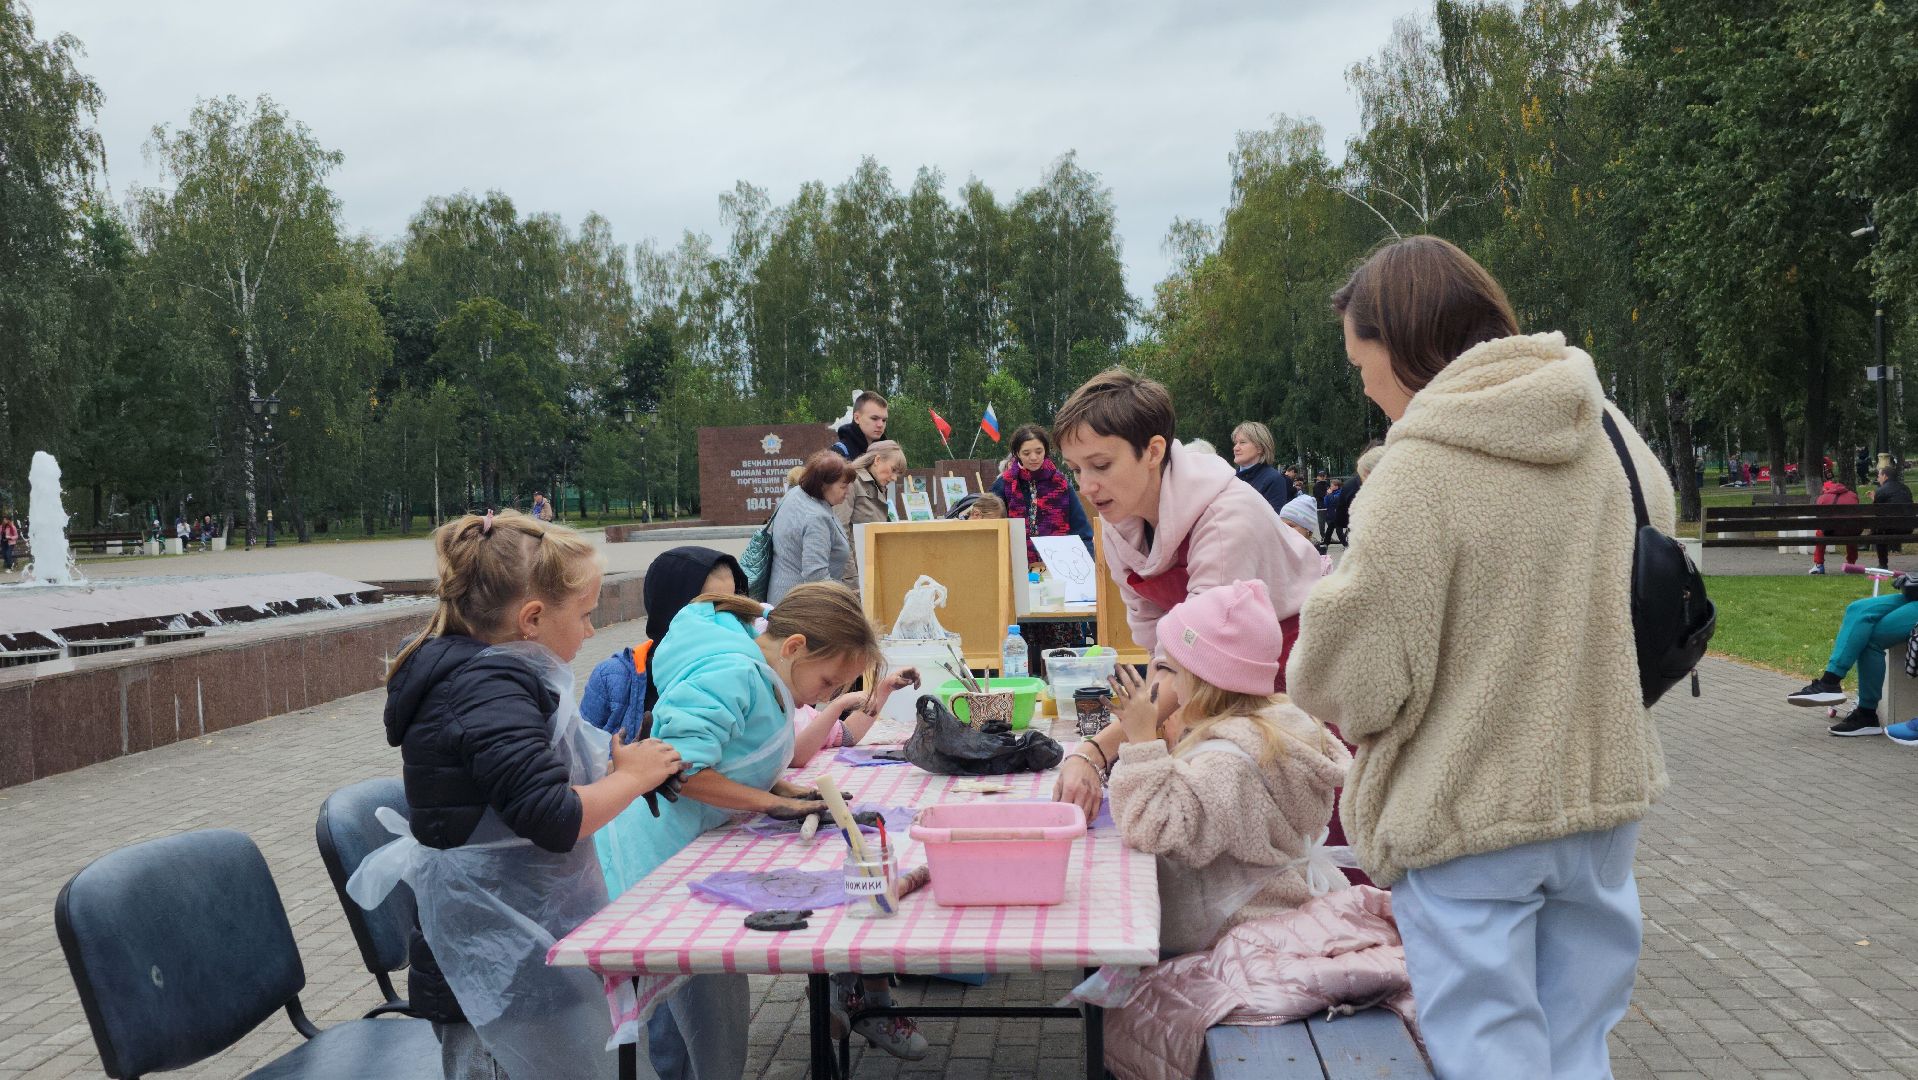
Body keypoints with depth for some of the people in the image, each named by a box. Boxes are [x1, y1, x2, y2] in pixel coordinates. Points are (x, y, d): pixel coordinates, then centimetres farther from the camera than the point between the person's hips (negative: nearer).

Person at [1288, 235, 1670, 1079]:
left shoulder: (1419, 468, -20)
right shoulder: (1606, 430, 2)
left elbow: (1355, 677, -20)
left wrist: (1308, 676, 2)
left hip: (1470, 818, -7)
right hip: (1602, 793, 7)